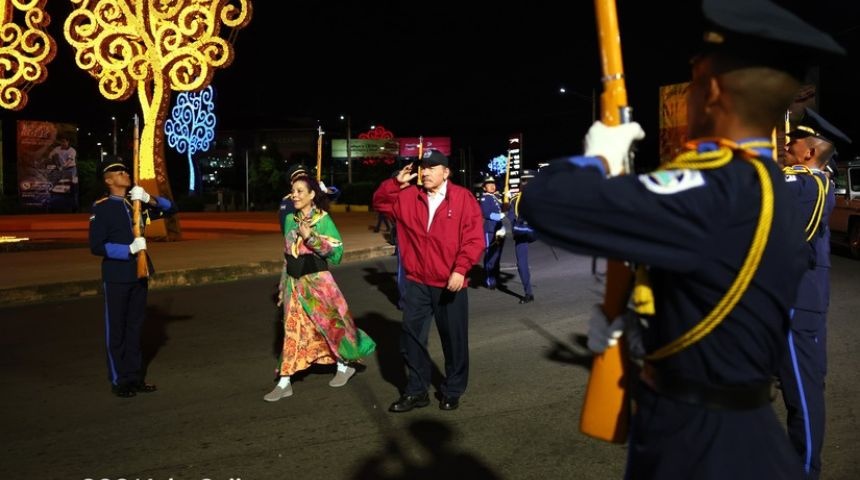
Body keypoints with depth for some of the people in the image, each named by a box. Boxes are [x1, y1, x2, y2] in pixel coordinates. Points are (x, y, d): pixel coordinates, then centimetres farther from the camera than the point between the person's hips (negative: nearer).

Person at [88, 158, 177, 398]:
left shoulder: (137, 203, 8)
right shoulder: (101, 208, -8)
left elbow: (171, 209, 8)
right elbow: (96, 246, -13)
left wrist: (149, 199, -8)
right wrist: (129, 249, -22)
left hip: (139, 275, 6)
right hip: (116, 277, -5)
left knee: (135, 326, 13)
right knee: (116, 329, 4)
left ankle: (135, 376, 22)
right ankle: (119, 380, 14)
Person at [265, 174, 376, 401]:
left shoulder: (323, 219, -8)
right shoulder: (290, 219, 8)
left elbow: (337, 250, -14)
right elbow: (287, 255, 15)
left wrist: (310, 237, -23)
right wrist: (283, 284, 15)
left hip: (317, 280, -5)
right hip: (295, 283, 5)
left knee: (330, 323, 7)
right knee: (292, 329, 5)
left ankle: (345, 365, 30)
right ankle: (284, 383, 8)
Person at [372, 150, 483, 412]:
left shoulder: (463, 198, -7)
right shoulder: (407, 197, 6)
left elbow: (474, 238, -11)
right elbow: (380, 202, 10)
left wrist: (461, 269, -21)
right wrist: (397, 183, -5)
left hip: (451, 283, -3)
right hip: (417, 282, 3)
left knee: (454, 340, 10)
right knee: (411, 337, 7)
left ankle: (452, 391, 28)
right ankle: (416, 391, 22)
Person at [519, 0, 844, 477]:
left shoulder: (713, 193, -29)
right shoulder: (768, 189, 3)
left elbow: (546, 201, -33)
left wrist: (600, 157, -13)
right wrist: (638, 328, 1)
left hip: (695, 441, -9)